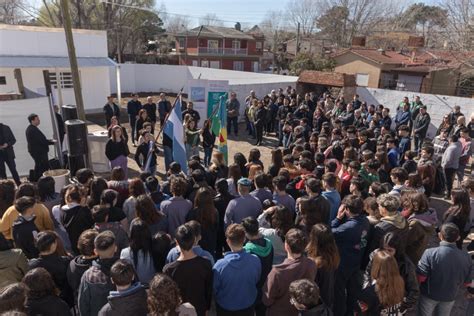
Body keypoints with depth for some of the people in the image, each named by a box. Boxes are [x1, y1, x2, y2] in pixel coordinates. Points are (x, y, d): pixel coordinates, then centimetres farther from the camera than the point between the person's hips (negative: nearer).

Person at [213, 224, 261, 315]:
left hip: (225, 308, -1)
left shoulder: (219, 265, -30)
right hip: (248, 307, 2)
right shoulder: (255, 261, -24)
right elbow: (257, 281, -4)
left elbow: (214, 289, -13)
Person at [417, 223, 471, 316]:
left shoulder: (430, 253, -30)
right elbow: (467, 282, -5)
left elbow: (421, 278, -25)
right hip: (450, 297, 3)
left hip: (429, 295, -3)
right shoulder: (466, 257, -18)